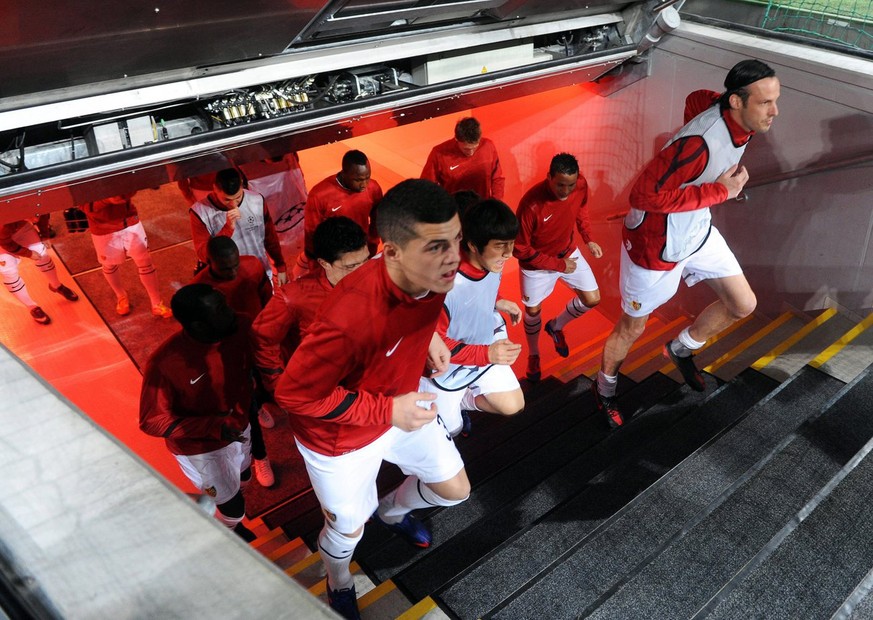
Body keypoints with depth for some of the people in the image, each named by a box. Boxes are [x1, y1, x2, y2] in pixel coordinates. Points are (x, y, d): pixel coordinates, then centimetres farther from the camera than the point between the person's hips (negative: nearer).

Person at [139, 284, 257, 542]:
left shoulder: (239, 328, -24)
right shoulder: (164, 364, -36)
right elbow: (152, 422, -24)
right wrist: (214, 427, -33)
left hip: (238, 430, 5)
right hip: (199, 448, -5)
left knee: (243, 477, 30)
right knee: (234, 508, 9)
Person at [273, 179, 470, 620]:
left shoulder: (432, 275, -20)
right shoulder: (352, 315, -43)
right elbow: (292, 393, -31)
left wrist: (428, 334, -7)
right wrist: (387, 411, -30)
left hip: (402, 405, 6)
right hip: (340, 436, -6)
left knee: (455, 490, 20)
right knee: (348, 529, 18)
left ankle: (390, 511, 54)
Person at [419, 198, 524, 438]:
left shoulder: (494, 263, -19)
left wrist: (498, 303, -12)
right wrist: (486, 354, -34)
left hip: (487, 344, 6)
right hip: (450, 363, -5)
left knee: (513, 406, 10)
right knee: (452, 429, 16)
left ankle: (461, 401, 31)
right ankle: (417, 389, 39)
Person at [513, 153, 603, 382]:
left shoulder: (581, 185, -20)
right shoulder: (531, 204, -36)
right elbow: (519, 249, -25)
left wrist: (588, 239, -4)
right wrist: (557, 264, -21)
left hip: (569, 253, 5)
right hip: (536, 262, -5)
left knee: (592, 299, 6)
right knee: (533, 310, 11)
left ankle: (556, 326, 35)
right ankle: (533, 355, 39)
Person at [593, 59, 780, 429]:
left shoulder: (735, 116, -10)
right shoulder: (700, 144, -36)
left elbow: (695, 99, 12)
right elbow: (645, 194, -38)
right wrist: (718, 191, -30)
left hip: (698, 232, 8)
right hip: (656, 245, -8)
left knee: (743, 305, 13)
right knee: (632, 329, 12)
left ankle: (681, 350, 39)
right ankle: (604, 390, 40)